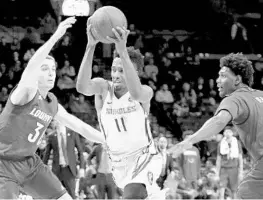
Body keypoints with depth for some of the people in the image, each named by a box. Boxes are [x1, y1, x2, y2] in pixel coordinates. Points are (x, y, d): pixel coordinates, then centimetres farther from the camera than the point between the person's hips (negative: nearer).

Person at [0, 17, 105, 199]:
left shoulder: (52, 104, 5)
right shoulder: (26, 92, -20)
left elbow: (80, 126, 19)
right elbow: (30, 68, -42)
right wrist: (55, 37, -53)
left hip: (30, 162, 8)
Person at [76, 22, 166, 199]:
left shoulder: (145, 92, -19)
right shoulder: (103, 88, -12)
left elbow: (136, 93, -46)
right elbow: (82, 87, -37)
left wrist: (123, 53, -58)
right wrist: (91, 46, -50)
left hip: (145, 159, -5)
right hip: (119, 163, 5)